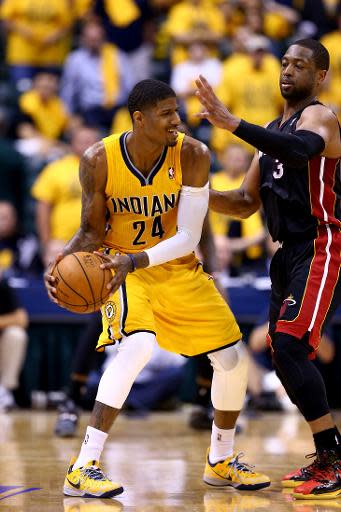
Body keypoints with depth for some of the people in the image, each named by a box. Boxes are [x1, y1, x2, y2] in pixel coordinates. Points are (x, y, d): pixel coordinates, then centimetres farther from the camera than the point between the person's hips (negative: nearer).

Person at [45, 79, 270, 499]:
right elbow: (92, 232, -8)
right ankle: (82, 469, -28)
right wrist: (61, 262, -29)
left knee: (233, 358, 2)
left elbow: (187, 238, -22)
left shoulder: (192, 156, -19)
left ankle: (220, 461, 27)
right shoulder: (99, 161, -20)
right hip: (121, 267, -4)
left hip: (177, 269, 4)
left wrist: (133, 262, -37)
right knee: (138, 346, -31)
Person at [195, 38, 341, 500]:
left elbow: (299, 149, -33)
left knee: (290, 347, -20)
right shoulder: (273, 131, 19)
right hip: (288, 254, 9)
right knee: (284, 356, 9)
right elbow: (246, 203, 21)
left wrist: (232, 123, -40)